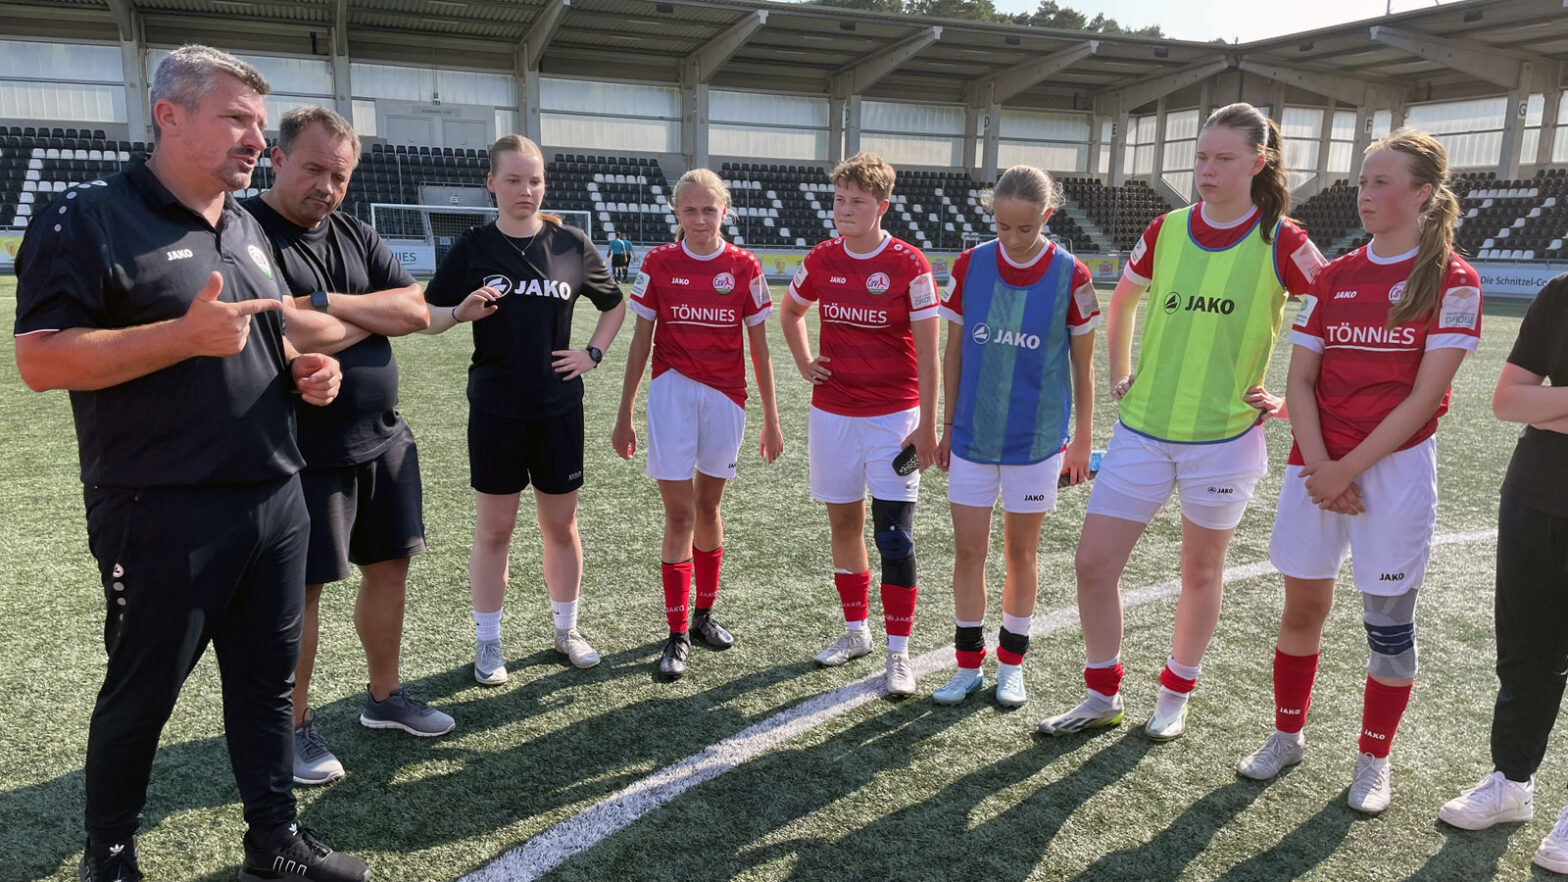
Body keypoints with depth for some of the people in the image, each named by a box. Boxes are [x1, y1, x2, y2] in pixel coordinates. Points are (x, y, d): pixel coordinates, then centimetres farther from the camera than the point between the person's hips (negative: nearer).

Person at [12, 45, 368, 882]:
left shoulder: (248, 228, 14)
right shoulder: (90, 218, -9)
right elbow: (40, 359, -17)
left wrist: (307, 369, 4)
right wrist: (186, 335, -25)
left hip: (275, 501, 7)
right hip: (163, 516, -6)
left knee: (265, 677, 15)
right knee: (141, 693, 9)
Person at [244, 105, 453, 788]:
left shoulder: (355, 235, 10)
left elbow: (417, 311, 0)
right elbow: (278, 335, -25)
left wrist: (326, 305, -13)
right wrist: (374, 315, -9)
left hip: (383, 440, 7)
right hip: (302, 452, -7)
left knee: (390, 566, 14)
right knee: (300, 591, 4)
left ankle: (384, 695, 32)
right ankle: (295, 727, 21)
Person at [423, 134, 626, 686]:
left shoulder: (570, 245, 1)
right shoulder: (474, 247, -2)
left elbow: (615, 305, 15)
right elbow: (427, 317, 1)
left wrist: (593, 353, 3)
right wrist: (461, 311, -19)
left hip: (559, 407, 1)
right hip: (495, 410, -1)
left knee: (561, 525, 10)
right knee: (494, 528, 6)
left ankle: (566, 630, 28)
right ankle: (488, 643, 20)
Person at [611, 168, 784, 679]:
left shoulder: (743, 267, 0)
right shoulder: (659, 263, -1)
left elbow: (759, 346, 4)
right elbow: (641, 341, 4)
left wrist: (771, 419, 5)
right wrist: (624, 415, 4)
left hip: (725, 397, 1)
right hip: (672, 393, -1)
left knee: (708, 508, 14)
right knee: (680, 514, -4)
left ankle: (704, 613, 31)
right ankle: (678, 635, 5)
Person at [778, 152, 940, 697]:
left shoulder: (909, 266, -9)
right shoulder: (821, 260, 3)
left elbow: (927, 353, -8)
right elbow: (790, 311, 23)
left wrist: (927, 426, -10)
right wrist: (803, 363, 9)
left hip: (893, 417, -4)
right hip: (832, 413, 4)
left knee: (895, 536, -6)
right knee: (843, 523, 12)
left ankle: (899, 652, 4)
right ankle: (856, 632, 29)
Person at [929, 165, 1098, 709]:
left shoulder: (1070, 276, -7)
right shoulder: (969, 266, -2)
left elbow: (1082, 366, 1)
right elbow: (954, 353, 6)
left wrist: (1082, 440, 3)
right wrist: (947, 428, 9)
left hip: (1036, 439, -1)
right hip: (972, 435, 2)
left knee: (1020, 551, 10)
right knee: (968, 550, 4)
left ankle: (1012, 664, 26)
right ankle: (968, 665, 20)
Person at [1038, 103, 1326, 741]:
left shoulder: (1280, 242, -7)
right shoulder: (1166, 230, 3)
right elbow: (1123, 301, 21)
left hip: (1224, 437, -3)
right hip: (1141, 431, 3)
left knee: (1200, 571, 12)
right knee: (1092, 563, 0)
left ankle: (1175, 695, 33)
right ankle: (1103, 697, 20)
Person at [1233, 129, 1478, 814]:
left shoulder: (1452, 281, -4)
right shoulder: (1334, 277, 9)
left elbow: (1425, 395, -11)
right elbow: (1300, 380, 5)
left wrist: (1348, 468, -14)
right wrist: (1319, 465, -8)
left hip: (1396, 467, -4)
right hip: (1318, 465, 4)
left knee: (1389, 620, 6)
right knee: (1302, 606, 10)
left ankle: (1373, 760, 23)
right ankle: (1288, 735, 29)